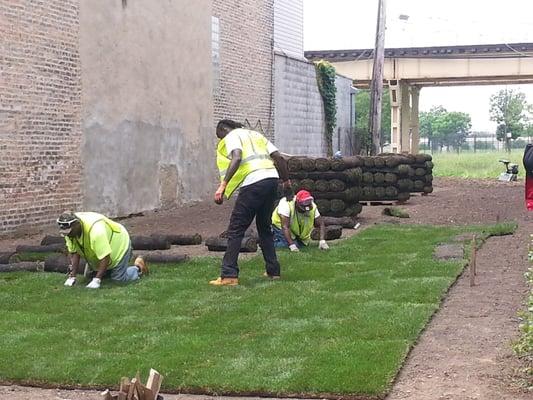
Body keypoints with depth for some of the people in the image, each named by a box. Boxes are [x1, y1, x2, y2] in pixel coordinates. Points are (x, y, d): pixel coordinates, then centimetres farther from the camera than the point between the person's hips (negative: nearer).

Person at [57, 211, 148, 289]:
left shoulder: (95, 230, -42)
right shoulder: (69, 230, -20)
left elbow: (105, 257, -38)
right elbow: (74, 253, -13)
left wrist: (97, 280, -37)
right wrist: (72, 276, -19)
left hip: (119, 245, -7)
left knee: (119, 279, -10)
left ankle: (138, 267, 18)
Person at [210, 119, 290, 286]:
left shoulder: (231, 136, 5)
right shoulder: (256, 134, 27)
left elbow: (236, 158, -16)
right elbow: (279, 157, 20)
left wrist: (223, 185, -22)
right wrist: (286, 180, 32)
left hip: (253, 184, -7)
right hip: (272, 179, 7)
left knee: (235, 230, -3)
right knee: (265, 228, 21)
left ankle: (229, 275, -9)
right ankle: (273, 271, 21)